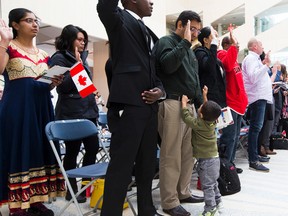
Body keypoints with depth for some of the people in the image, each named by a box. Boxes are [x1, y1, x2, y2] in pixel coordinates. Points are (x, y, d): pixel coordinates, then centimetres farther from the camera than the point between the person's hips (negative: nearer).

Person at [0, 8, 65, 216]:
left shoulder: (43, 55, 16)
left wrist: (56, 82, -2)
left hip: (41, 107, 6)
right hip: (17, 107, -6)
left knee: (39, 150, 7)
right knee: (19, 150, -3)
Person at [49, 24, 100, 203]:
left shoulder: (82, 57, 16)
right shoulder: (59, 58, -5)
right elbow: (62, 87, -13)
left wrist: (94, 106, 19)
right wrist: (76, 66, -18)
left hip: (88, 111, 7)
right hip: (71, 113, -7)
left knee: (93, 147, 6)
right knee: (72, 151, 1)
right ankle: (72, 189, 16)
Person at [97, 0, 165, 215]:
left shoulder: (148, 32, 22)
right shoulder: (119, 19, 1)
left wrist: (159, 89, 5)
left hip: (148, 105, 8)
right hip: (127, 103, -8)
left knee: (147, 163, 16)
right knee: (122, 164, -5)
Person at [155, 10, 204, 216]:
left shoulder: (189, 50, 25)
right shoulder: (166, 42, 1)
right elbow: (167, 65, -20)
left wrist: (201, 103, 19)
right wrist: (185, 42, -11)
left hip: (189, 105, 9)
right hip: (172, 104, -8)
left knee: (188, 153, 11)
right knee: (171, 156, -6)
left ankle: (183, 192, 25)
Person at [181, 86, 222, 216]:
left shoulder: (199, 124, -22)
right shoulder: (212, 121, -1)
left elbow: (186, 117, -21)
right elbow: (207, 108, 15)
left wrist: (184, 102, -11)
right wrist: (205, 96, 16)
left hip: (206, 161, -9)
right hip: (213, 157, 9)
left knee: (207, 186, -1)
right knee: (213, 183, 23)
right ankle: (217, 202, 36)